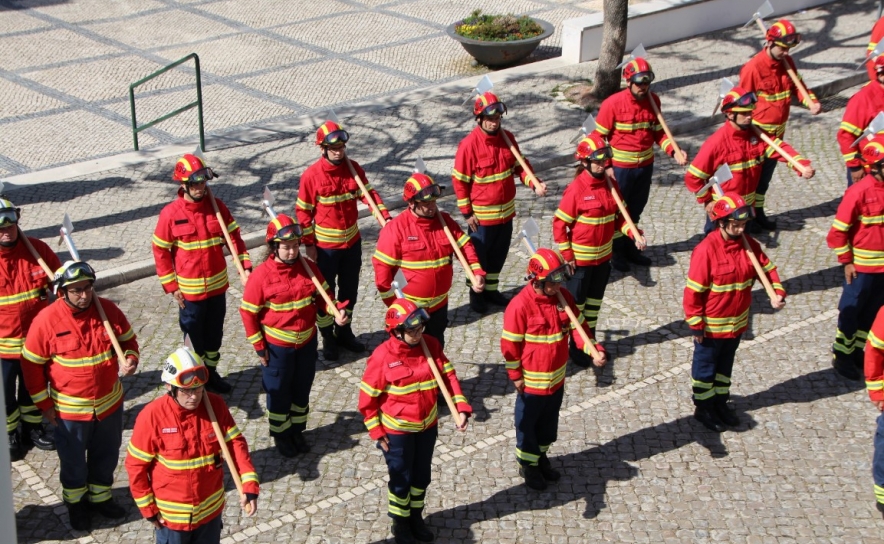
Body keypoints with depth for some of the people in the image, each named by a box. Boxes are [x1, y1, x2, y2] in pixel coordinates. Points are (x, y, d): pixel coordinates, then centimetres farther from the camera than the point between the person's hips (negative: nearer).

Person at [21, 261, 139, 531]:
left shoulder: (108, 309, -11)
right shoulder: (46, 320, -20)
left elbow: (128, 340, 5)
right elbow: (32, 364, -10)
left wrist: (130, 359, -17)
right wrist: (44, 403, -8)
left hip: (110, 402, 3)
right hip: (69, 409, -3)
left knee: (107, 455, 22)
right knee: (73, 460, 16)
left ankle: (100, 497, 46)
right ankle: (75, 502, 42)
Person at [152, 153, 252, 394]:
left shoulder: (217, 206, -3)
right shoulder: (171, 213, -14)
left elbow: (234, 236, 3)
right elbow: (160, 251, -8)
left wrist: (245, 264, -9)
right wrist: (172, 286, -9)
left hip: (218, 285, 4)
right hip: (189, 290, -4)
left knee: (215, 333, 19)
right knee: (194, 336, 10)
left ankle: (211, 372, 38)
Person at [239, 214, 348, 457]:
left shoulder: (308, 267, -6)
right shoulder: (261, 275, -19)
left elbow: (323, 295, 6)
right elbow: (248, 312, -12)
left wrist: (335, 312, -14)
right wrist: (259, 346, -10)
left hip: (307, 341, 4)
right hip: (277, 346, -4)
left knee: (302, 389, 18)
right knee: (279, 392, 12)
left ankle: (297, 431, 37)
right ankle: (281, 435, 31)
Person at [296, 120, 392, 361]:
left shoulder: (354, 168, -3)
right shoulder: (311, 175, -16)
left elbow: (368, 193, 0)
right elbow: (303, 210, -10)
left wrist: (385, 217, -16)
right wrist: (309, 243, -11)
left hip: (352, 241, 5)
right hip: (325, 245, -4)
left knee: (350, 289, 17)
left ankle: (344, 332, 35)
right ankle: (328, 338, 22)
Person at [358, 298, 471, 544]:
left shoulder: (431, 345, -10)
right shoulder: (383, 356, -22)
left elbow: (448, 376, -4)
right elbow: (367, 398, -14)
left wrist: (462, 408, -16)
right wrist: (377, 432, -12)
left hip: (427, 426, 4)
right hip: (397, 431, -4)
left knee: (422, 475, 20)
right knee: (401, 478, 12)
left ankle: (416, 517, 44)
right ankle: (401, 523, 35)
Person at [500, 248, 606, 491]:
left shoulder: (563, 297, -5)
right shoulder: (520, 305, -24)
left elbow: (578, 327, 1)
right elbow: (509, 344, -17)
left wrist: (594, 350, -14)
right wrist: (516, 375, -12)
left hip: (557, 377, 6)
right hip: (531, 381, -6)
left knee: (549, 421, 23)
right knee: (528, 423, 14)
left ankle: (541, 456, 45)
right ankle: (527, 464, 33)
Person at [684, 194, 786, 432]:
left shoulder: (749, 244, -5)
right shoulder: (706, 250, -25)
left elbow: (767, 268, 5)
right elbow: (693, 290, -20)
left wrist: (778, 293, -13)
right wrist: (696, 324, -16)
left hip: (737, 322, 6)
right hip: (711, 325, -6)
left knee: (725, 364, 23)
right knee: (705, 366, 13)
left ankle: (720, 402, 41)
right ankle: (703, 408, 29)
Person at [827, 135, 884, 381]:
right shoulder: (859, 192, -19)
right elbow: (838, 231, -14)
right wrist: (846, 261, -12)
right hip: (862, 266, -5)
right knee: (851, 312, 9)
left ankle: (857, 352, 33)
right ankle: (842, 356, 24)